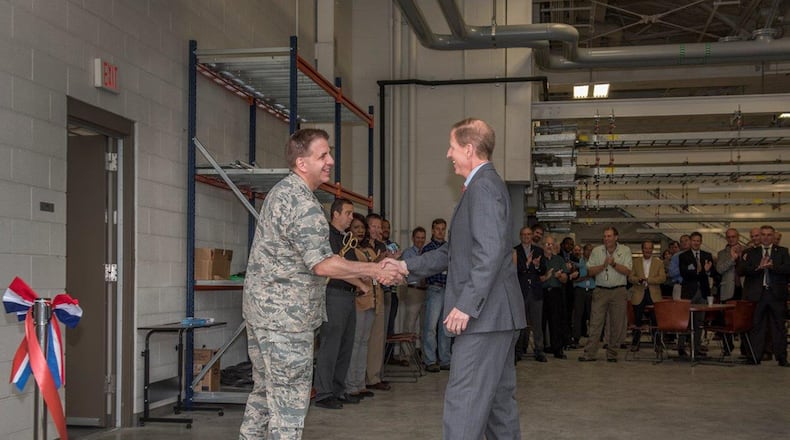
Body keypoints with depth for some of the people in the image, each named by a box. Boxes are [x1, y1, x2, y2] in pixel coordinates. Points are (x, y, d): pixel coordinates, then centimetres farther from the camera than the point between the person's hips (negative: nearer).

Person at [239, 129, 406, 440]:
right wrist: (375, 270, -15)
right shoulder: (301, 202, -18)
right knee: (289, 402, -5)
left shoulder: (282, 192, 14)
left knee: (265, 391, 18)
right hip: (285, 316, -10)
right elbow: (322, 264, -23)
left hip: (261, 309, 10)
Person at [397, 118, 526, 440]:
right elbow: (455, 252, 21)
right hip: (496, 316, 11)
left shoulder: (483, 185, -13)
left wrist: (466, 305, -25)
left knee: (463, 401, -10)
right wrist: (408, 265, 17)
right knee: (499, 398, 16)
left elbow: (490, 251, -24)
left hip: (485, 315, -11)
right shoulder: (485, 185, 19)